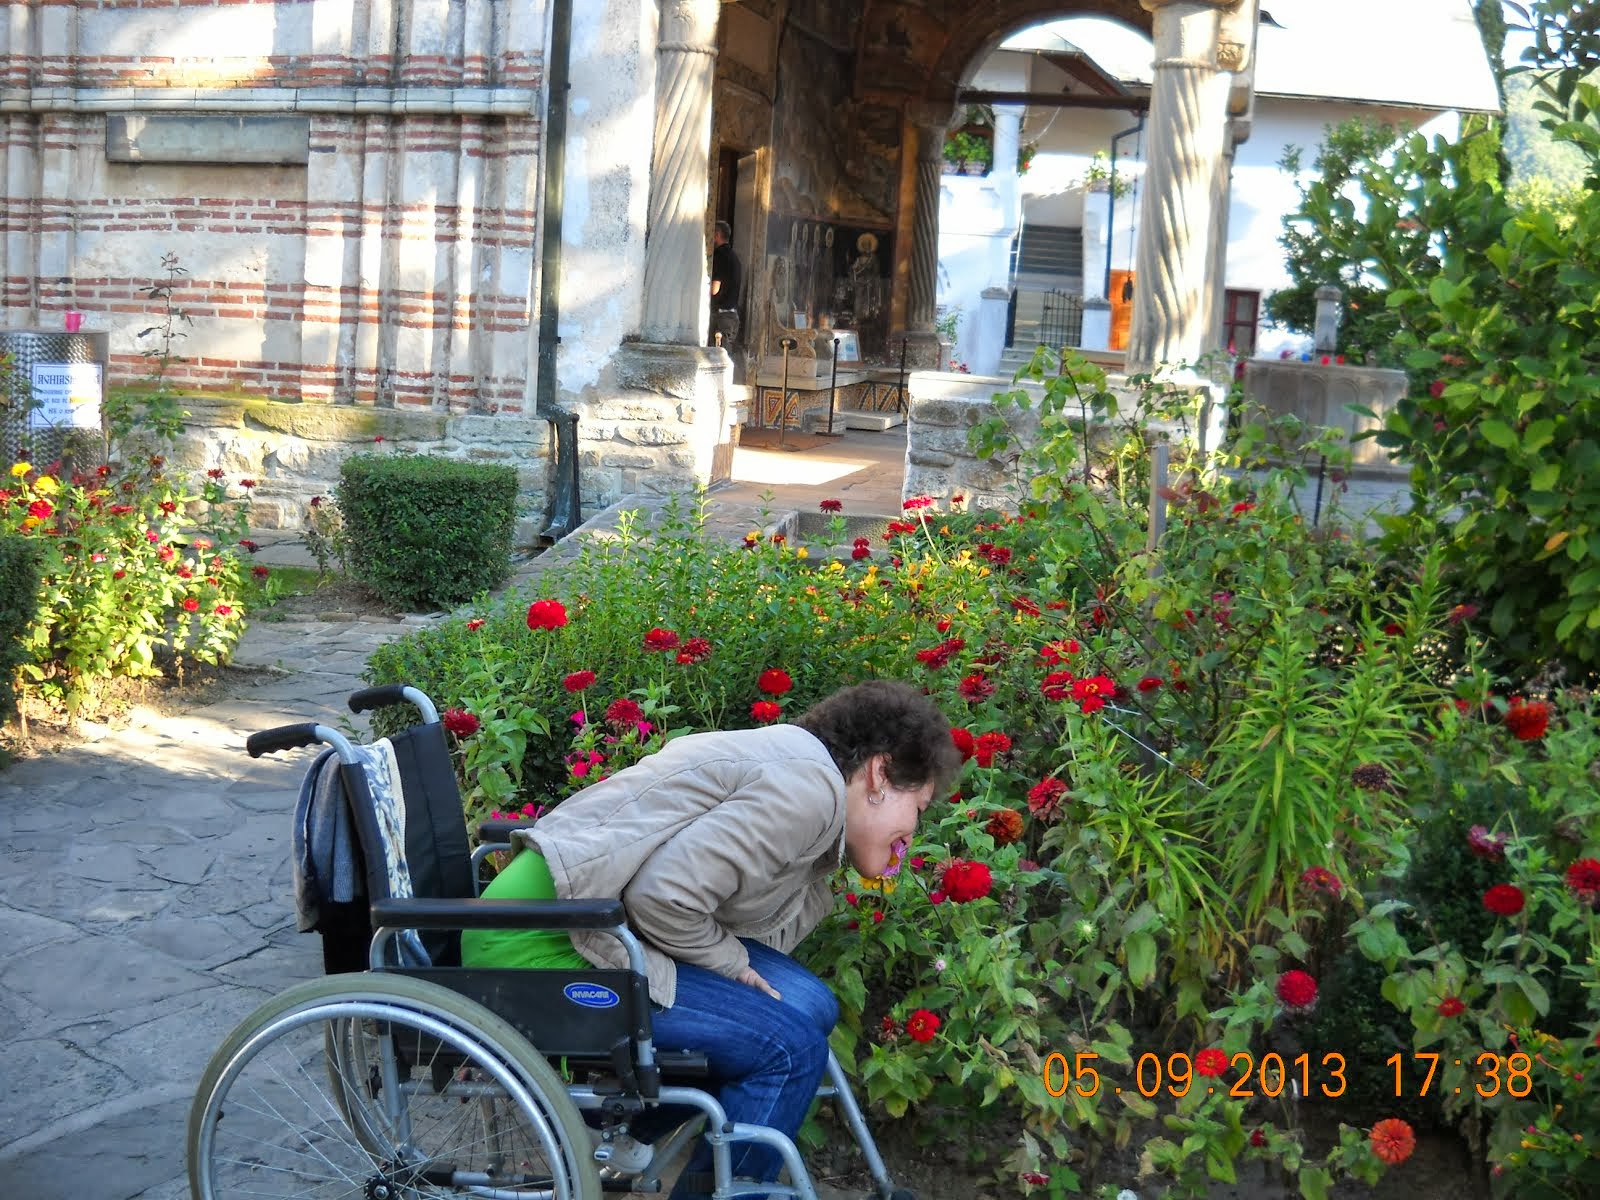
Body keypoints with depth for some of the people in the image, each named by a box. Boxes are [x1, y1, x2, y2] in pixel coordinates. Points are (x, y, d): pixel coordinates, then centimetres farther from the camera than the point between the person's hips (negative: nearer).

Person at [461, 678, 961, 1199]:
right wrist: (733, 963, -8)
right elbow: (665, 895, -23)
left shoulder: (787, 763, 16)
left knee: (806, 1008, 9)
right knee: (790, 1047, -10)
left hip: (578, 921, 10)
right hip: (540, 943, -10)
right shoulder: (811, 784, -14)